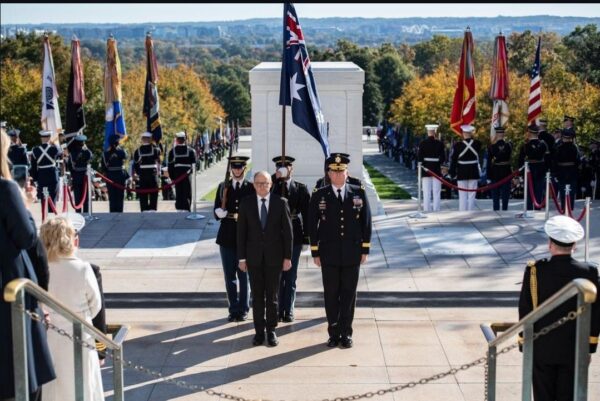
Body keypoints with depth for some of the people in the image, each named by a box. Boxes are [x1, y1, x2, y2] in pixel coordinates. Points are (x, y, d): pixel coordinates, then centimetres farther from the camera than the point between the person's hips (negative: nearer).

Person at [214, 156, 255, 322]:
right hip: (227, 237, 2)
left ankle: (243, 309, 13)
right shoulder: (223, 187, 8)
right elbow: (217, 213, 5)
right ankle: (234, 309, 14)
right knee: (230, 276, 6)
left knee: (244, 275, 3)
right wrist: (234, 216, -13)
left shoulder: (252, 188, 1)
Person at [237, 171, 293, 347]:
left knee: (272, 295, 6)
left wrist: (288, 257, -4)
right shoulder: (246, 203, 1)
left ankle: (271, 331, 16)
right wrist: (241, 258, 0)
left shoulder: (281, 202, -3)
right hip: (254, 256, 1)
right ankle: (259, 331, 15)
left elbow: (287, 231, -2)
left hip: (274, 256, -1)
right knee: (257, 296, 6)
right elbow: (241, 232, 2)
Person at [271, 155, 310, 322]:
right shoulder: (271, 187, 5)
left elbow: (306, 213, 1)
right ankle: (278, 310, 14)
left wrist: (307, 237, -5)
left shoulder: (301, 188, 4)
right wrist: (276, 178, -19)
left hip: (294, 236, 0)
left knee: (290, 276, 6)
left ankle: (288, 311, 13)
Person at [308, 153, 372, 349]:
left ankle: (346, 333, 16)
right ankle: (334, 333, 16)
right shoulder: (319, 196, 0)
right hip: (329, 255, 0)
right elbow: (312, 226, 2)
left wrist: (365, 249, 1)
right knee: (331, 294, 6)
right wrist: (315, 252, -1)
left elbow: (366, 222, 4)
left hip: (352, 253, 1)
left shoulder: (359, 193, 2)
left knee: (349, 293, 6)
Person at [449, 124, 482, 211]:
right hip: (473, 174, 2)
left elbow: (453, 161, -8)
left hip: (461, 174, -2)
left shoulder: (457, 146, -10)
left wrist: (452, 173, 1)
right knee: (471, 196, 6)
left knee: (462, 196, 3)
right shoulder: (477, 144, -3)